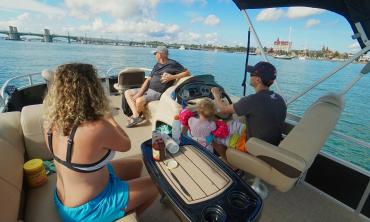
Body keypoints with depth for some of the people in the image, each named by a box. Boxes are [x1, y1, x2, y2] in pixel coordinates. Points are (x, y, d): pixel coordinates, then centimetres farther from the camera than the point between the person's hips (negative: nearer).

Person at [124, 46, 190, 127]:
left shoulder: (172, 64, -6)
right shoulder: (157, 65, 16)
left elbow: (187, 73, -10)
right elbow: (148, 80, 9)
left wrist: (172, 77, -21)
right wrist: (139, 93, -3)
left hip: (157, 92, -9)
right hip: (148, 89, 9)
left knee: (139, 101, -30)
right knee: (127, 93, 3)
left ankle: (135, 116, 5)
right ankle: (136, 116, -13)